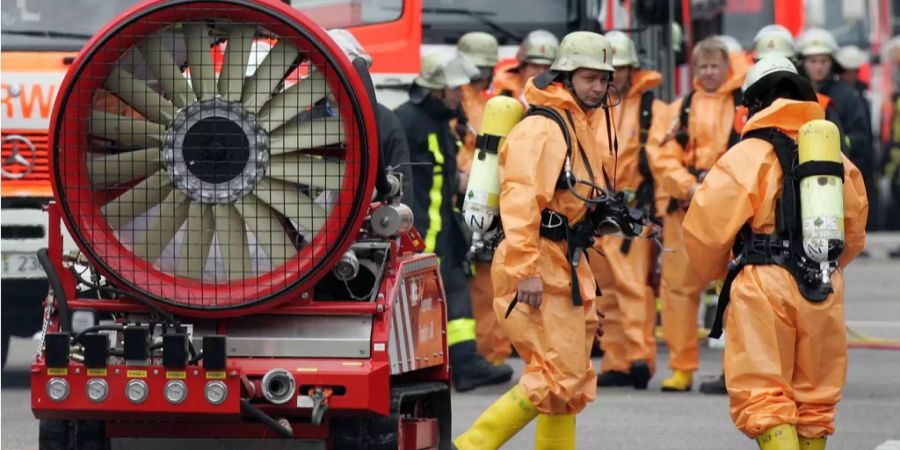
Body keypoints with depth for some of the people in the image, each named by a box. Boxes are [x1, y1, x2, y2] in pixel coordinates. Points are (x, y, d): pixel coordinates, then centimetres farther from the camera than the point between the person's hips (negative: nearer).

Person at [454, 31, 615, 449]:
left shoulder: (583, 125, 17)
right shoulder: (541, 128, -14)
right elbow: (520, 200, -24)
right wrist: (526, 270, -28)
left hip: (566, 268, 10)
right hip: (539, 269, -10)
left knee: (573, 381, 13)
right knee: (557, 378, -12)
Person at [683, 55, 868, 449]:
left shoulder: (749, 154, -5)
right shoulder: (836, 156, 12)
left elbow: (706, 225, -7)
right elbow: (854, 232, 18)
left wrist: (713, 270, 13)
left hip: (764, 286, -5)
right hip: (824, 290, 5)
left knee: (763, 398, -4)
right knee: (814, 400, 15)